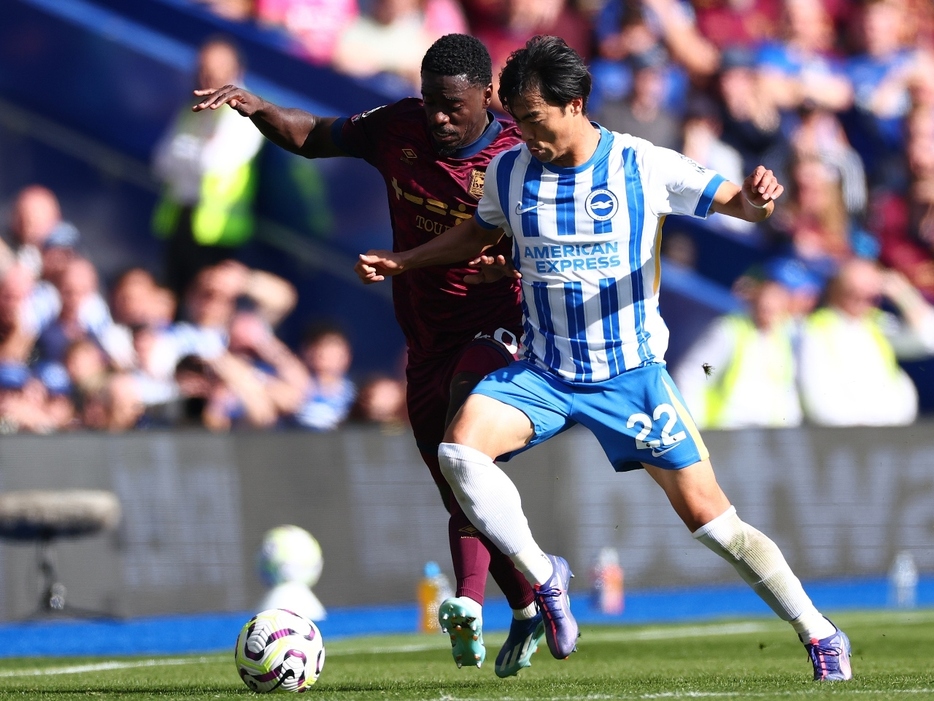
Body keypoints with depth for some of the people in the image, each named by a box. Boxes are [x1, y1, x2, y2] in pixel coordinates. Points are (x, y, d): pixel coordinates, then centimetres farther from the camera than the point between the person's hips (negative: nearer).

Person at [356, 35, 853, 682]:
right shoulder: (509, 171, -1)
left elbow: (736, 203, -10)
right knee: (460, 449, -25)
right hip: (542, 374, 3)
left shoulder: (644, 167, -11)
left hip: (631, 374, -3)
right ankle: (543, 576, -6)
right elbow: (481, 233, 20)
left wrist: (755, 198, -33)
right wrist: (401, 261, 14)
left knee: (709, 518, -4)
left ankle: (820, 634, 12)